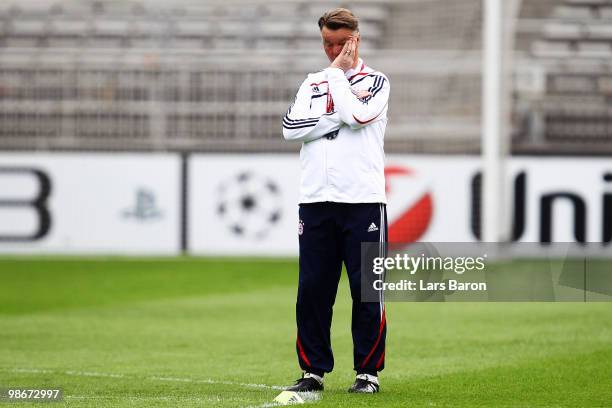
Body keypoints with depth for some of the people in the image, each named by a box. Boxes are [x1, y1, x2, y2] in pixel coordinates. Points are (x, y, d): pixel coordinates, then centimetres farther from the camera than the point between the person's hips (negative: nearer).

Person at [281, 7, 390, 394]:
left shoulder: (376, 81, 6)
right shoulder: (313, 82, 17)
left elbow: (358, 116, -15)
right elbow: (291, 127, 0)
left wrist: (338, 74, -3)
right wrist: (340, 112, -7)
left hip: (363, 201, -3)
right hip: (316, 201, 3)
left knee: (367, 290, -3)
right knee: (312, 289, 2)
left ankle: (368, 371, 5)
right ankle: (313, 370, 9)